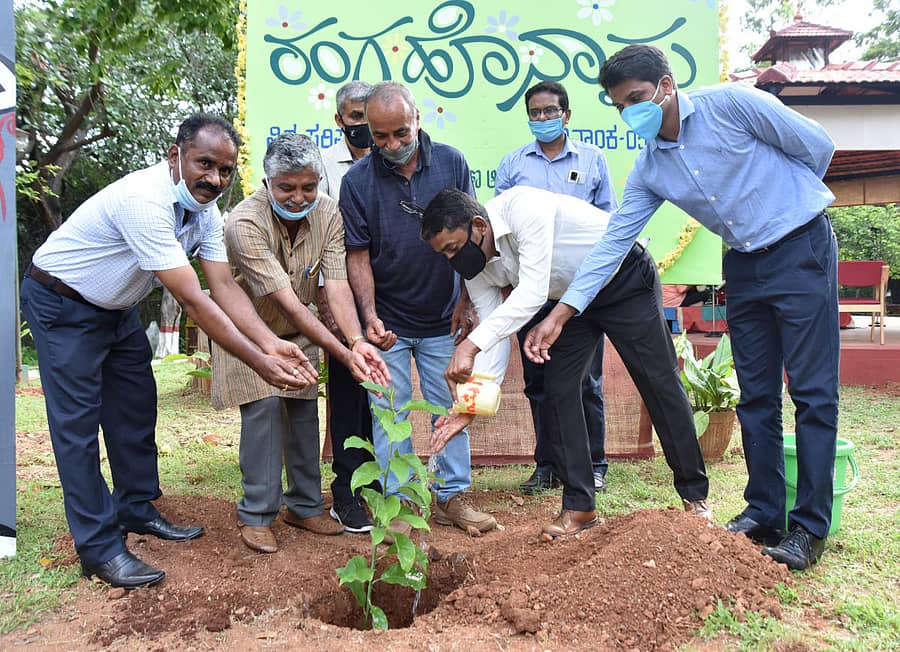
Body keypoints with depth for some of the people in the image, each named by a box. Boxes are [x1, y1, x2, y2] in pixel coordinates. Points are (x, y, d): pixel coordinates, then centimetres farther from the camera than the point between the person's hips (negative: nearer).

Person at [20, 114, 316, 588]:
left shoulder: (204, 208, -8)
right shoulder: (144, 200, -36)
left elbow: (224, 288, -14)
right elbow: (194, 302, -38)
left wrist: (270, 343, -29)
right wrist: (258, 363, -37)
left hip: (116, 307, 8)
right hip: (61, 305, -8)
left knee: (136, 408, 11)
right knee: (78, 424, -5)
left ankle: (137, 510, 27)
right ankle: (99, 548, 3)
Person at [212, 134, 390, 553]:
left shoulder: (327, 213, -17)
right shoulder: (245, 222, -32)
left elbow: (336, 284, -25)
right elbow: (286, 301, -38)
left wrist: (358, 340, -43)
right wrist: (342, 353, -44)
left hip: (297, 329, 5)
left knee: (304, 408, 2)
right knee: (263, 407, -15)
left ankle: (304, 506, 17)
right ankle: (256, 515, -1)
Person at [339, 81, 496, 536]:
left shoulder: (451, 163, -5)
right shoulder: (356, 181, -9)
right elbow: (358, 256, -6)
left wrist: (464, 301, -2)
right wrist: (369, 315, -19)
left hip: (442, 317, 2)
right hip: (387, 321, -1)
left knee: (450, 406, 9)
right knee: (389, 412, 6)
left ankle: (451, 497, 23)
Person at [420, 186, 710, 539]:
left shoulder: (523, 207, -34)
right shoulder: (476, 269, -11)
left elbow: (532, 293, -42)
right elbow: (494, 334, -11)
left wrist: (470, 345, -48)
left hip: (626, 279, -6)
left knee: (660, 382, -2)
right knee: (558, 389, -4)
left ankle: (695, 495, 13)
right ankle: (579, 506, 6)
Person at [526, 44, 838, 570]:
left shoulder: (731, 104, -13)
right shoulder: (650, 170, 2)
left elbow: (818, 146, -5)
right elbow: (613, 241, -1)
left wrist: (785, 201, 9)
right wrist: (560, 314, -8)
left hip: (801, 248, -5)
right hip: (744, 266, 6)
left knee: (812, 392, -3)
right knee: (756, 396, 9)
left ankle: (810, 528, 5)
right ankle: (763, 512, 21)